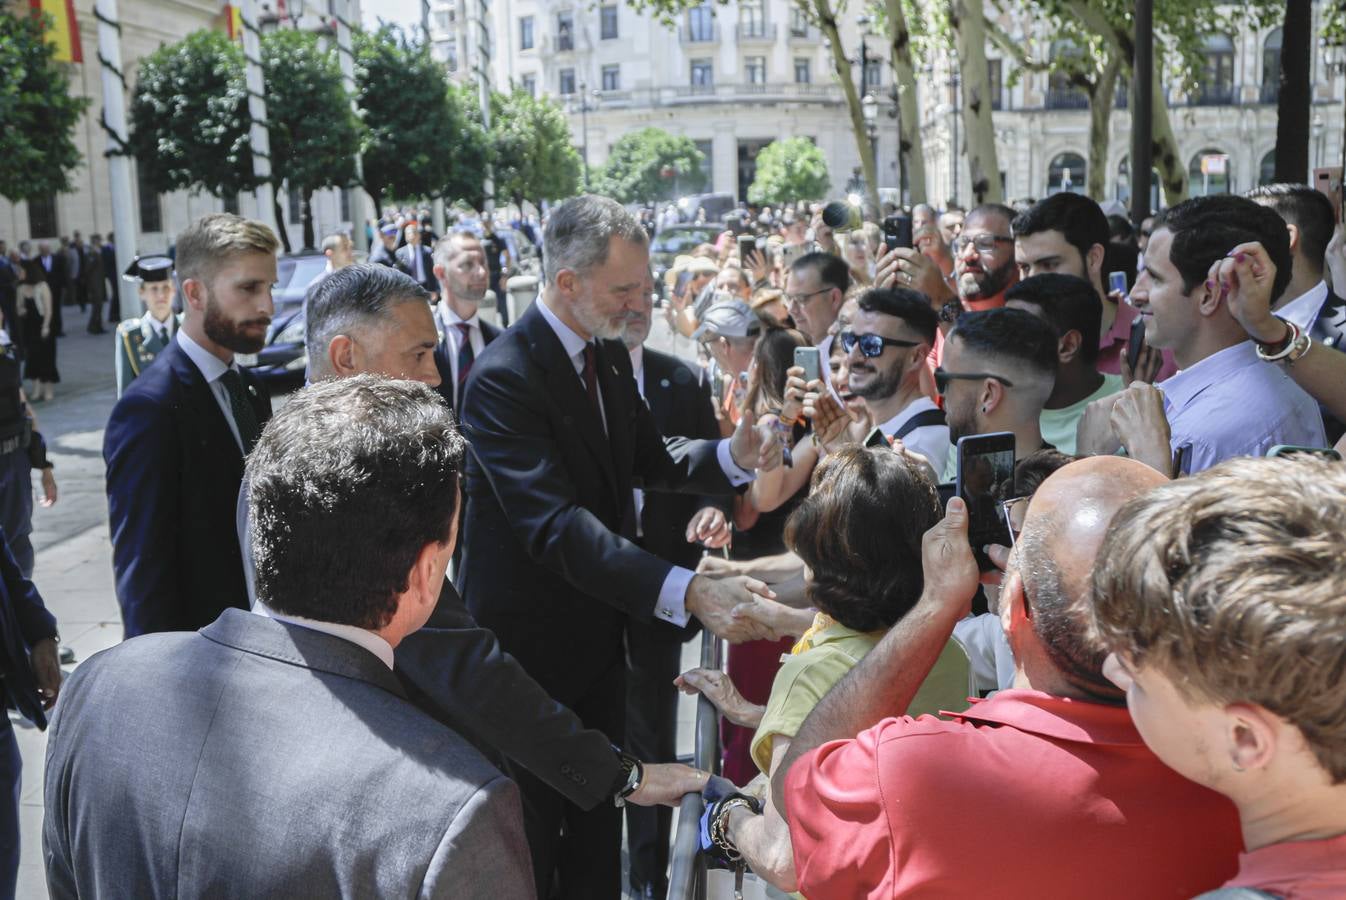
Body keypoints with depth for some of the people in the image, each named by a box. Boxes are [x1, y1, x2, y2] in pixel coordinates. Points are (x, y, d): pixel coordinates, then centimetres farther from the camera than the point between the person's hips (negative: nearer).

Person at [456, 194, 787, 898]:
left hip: (598, 629, 8)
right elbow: (557, 526, -35)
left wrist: (731, 456, -9)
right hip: (530, 644, -8)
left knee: (599, 826, 21)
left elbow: (647, 460, 12)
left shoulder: (610, 355, 2)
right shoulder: (503, 377, -26)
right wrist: (689, 592, -45)